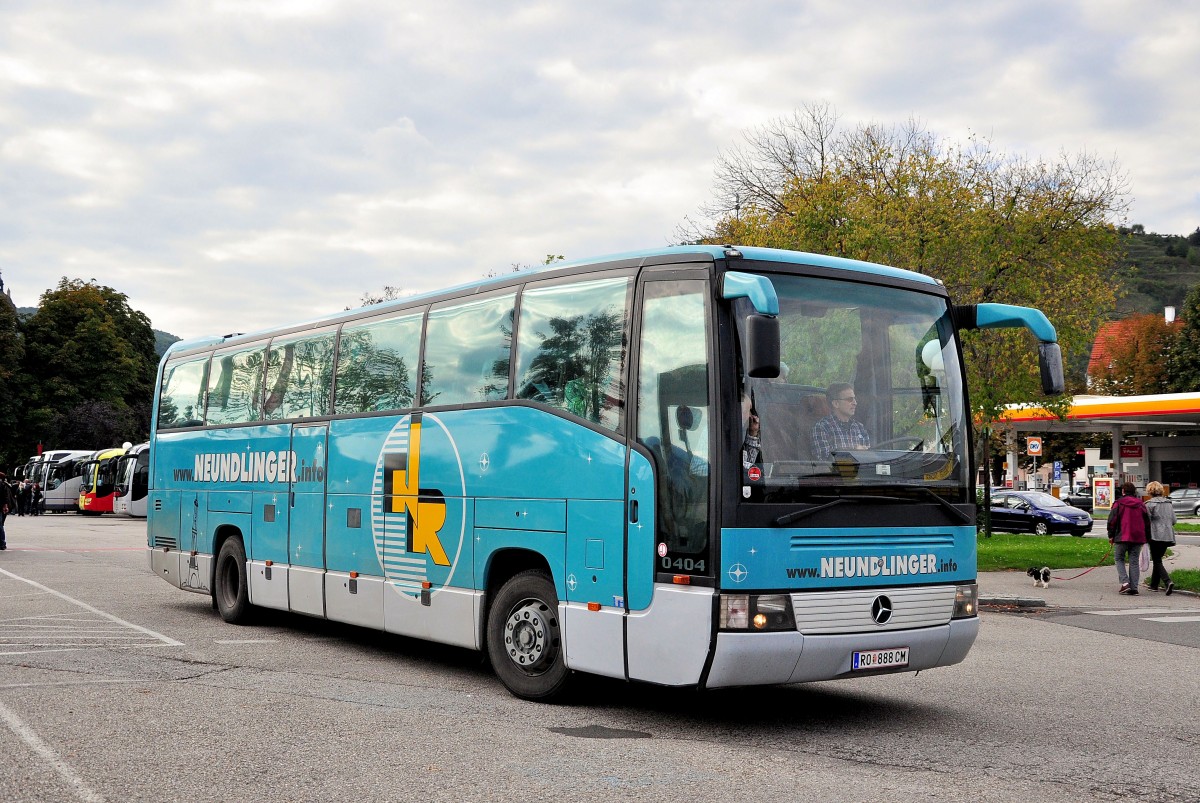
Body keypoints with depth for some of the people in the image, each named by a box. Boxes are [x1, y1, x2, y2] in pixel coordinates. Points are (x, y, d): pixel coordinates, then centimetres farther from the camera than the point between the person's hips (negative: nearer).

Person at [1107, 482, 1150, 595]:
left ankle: (1125, 582, -9)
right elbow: (1147, 522, 14)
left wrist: (1111, 535, 4)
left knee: (1119, 559, 9)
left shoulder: (1118, 503, -3)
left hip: (1122, 537, -4)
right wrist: (1146, 537, 21)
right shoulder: (1141, 504, 11)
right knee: (1134, 562, 7)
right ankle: (1133, 588, 3)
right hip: (1138, 538, 4)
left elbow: (1112, 520, -5)